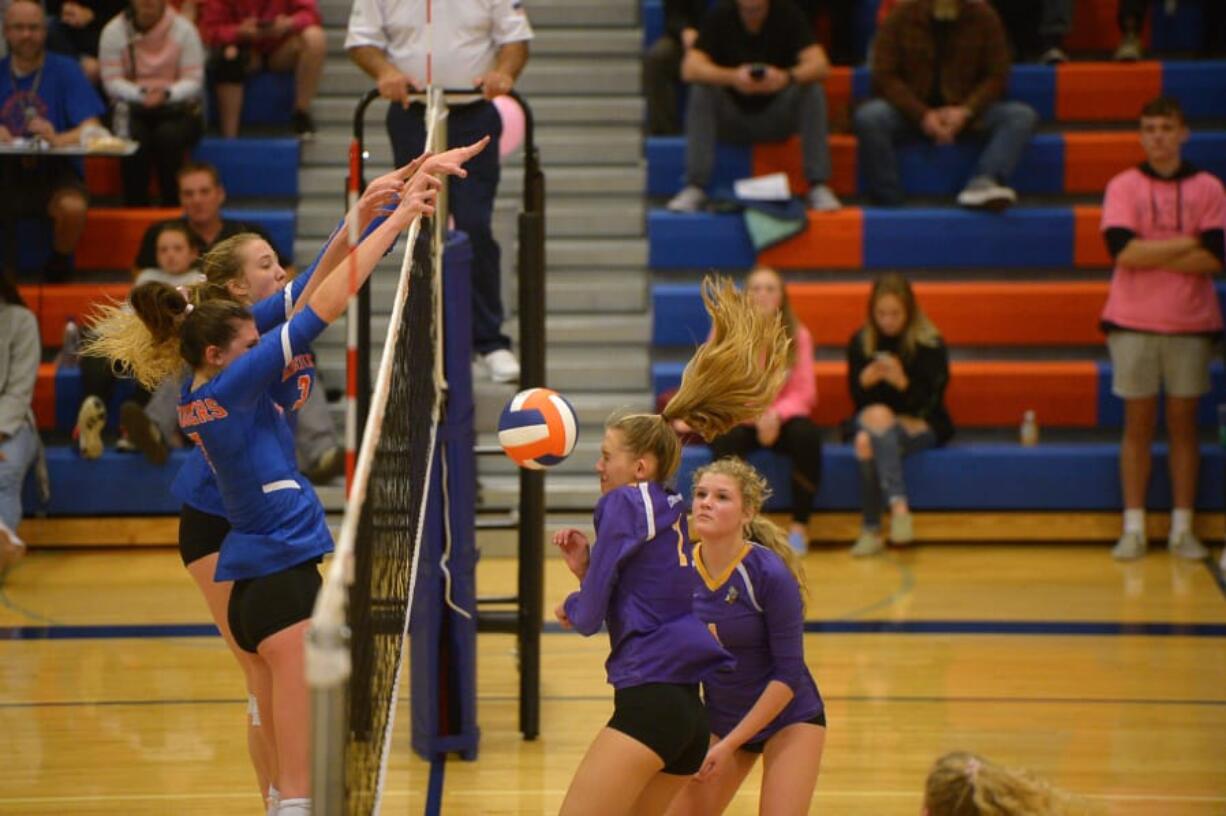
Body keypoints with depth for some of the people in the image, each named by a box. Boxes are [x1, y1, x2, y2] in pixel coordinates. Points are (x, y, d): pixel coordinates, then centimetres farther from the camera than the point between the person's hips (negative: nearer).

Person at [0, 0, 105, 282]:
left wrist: (57, 139, -32)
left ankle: (61, 261, -1)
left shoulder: (65, 71, 0)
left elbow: (91, 129, -9)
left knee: (73, 207, -34)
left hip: (54, 171, -2)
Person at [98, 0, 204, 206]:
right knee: (134, 139, -33)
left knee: (168, 136, -34)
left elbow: (193, 81, -5)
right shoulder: (114, 31, -1)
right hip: (131, 107, 0)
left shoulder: (184, 29, -2)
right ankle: (135, 209, -24)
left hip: (177, 108, 0)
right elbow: (112, 82, -5)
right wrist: (141, 93, -24)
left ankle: (171, 210, -24)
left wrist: (166, 94, -25)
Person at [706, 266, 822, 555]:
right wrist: (754, 416, -20)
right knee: (729, 438, -36)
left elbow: (805, 392, -1)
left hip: (781, 419, 1)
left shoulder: (798, 336, 4)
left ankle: (800, 525, -18)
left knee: (807, 436, -31)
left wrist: (776, 415, -21)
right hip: (737, 417, -1)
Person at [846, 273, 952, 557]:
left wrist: (903, 383, -30)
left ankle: (872, 529, -35)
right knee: (877, 415, -34)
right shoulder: (860, 343, 4)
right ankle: (898, 506, -43)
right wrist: (865, 381, -20)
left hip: (921, 426, -3)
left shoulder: (929, 345, -5)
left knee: (869, 441, -33)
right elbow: (856, 398, 3)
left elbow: (928, 403, -10)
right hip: (869, 419, 3)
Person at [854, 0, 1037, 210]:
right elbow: (885, 77, -7)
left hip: (965, 112, 1)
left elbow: (996, 77, 0)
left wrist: (966, 111, -19)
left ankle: (981, 183, -42)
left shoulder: (984, 17, 0)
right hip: (911, 111, -1)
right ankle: (888, 204, -29)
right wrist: (922, 115, -22)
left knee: (1023, 115, -24)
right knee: (868, 117, -33)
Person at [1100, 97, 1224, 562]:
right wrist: (1187, 244, -10)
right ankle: (1134, 528, 4)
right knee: (1138, 424, 2)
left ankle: (1182, 529, 8)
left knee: (1183, 423, 4)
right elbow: (1123, 249, -12)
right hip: (1134, 323, 0)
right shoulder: (1123, 187, 2)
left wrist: (1151, 255, -11)